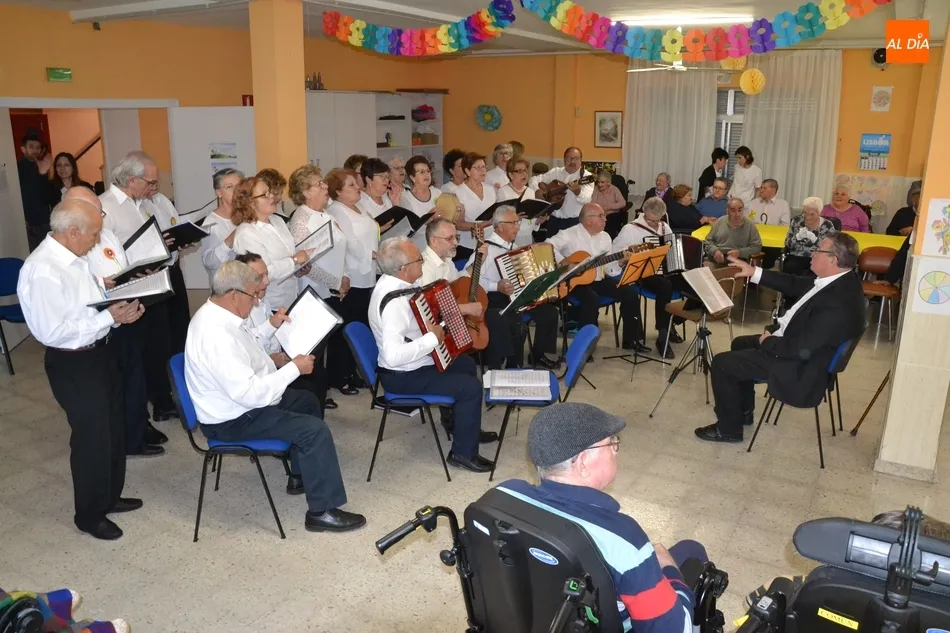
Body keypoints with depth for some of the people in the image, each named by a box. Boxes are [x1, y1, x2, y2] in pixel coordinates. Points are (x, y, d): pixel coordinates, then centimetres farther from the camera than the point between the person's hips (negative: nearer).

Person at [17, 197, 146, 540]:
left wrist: (118, 309, -5)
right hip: (73, 364, -9)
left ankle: (109, 496, 42)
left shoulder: (74, 258, 3)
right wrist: (110, 317, -24)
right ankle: (89, 514, 28)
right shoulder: (41, 270, -25)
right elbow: (52, 331, -28)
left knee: (113, 429, 21)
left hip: (100, 352, 9)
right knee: (92, 438, 6)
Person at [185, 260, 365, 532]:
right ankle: (322, 511, -5)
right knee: (315, 429, -17)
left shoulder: (214, 313, 0)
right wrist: (294, 368, -24)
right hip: (233, 420, -11)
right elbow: (249, 393, -33)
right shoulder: (215, 335, -33)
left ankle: (301, 475, 34)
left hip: (240, 400, 11)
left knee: (307, 401, 23)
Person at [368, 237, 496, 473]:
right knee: (471, 386, -13)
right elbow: (393, 355, -41)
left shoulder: (391, 282, 0)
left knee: (466, 363, 23)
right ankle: (463, 453, 4)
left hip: (411, 364, 11)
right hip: (403, 376, -11)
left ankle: (464, 426, 39)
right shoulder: (393, 301, -32)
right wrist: (433, 338, -31)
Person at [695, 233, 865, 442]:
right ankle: (743, 411, 37)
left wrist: (768, 342, -14)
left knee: (722, 363, -8)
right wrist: (754, 272, 4)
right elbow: (795, 285, 9)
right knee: (741, 344, 25)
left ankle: (728, 429, 10)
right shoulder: (840, 279, -5)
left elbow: (801, 350, -32)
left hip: (799, 369, -10)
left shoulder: (838, 305, -34)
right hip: (795, 341, 10)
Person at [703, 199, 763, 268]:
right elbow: (708, 241, 15)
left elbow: (757, 247, 4)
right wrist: (715, 251, -7)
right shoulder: (719, 222, 12)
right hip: (715, 261, 2)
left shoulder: (750, 225, 6)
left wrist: (740, 252, -11)